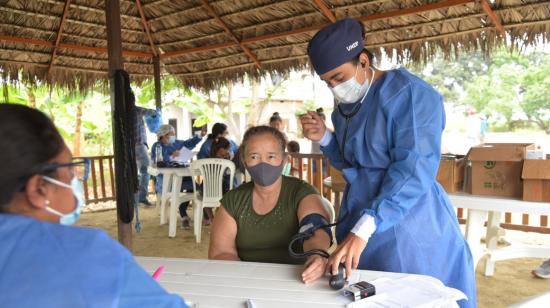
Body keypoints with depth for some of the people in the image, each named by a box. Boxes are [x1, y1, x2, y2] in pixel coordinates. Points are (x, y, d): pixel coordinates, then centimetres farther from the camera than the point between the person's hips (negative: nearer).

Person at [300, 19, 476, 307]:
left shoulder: (409, 94, -15)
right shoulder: (345, 105, 8)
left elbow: (414, 169, -25)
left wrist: (364, 228, -32)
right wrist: (324, 138, -2)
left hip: (408, 226, -6)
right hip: (359, 216, 7)